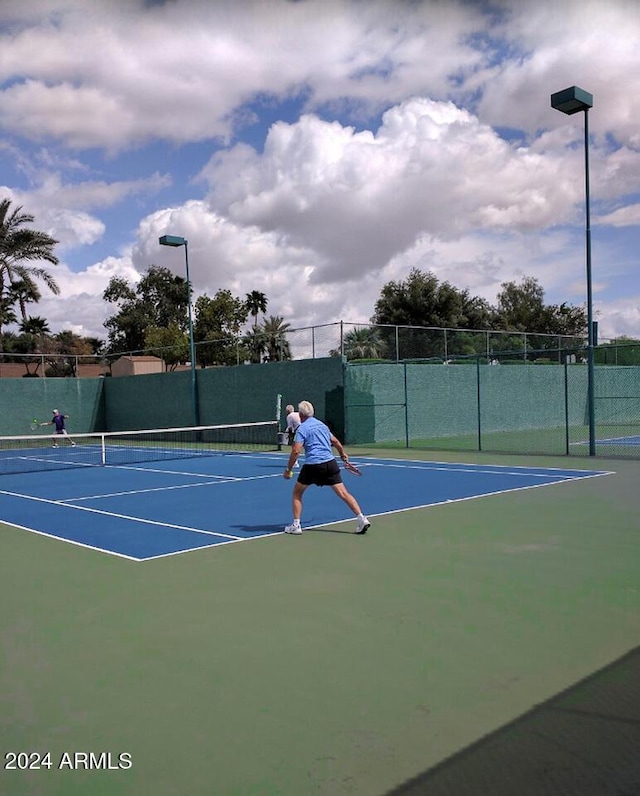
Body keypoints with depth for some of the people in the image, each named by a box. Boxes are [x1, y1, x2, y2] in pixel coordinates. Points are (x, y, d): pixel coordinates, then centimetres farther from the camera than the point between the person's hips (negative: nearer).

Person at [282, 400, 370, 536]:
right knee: (343, 493, 1)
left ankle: (296, 525, 11)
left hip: (312, 465, -5)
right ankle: (361, 518, -9)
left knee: (297, 492, 14)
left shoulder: (302, 428, -2)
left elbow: (296, 451, -12)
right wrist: (343, 454, 45)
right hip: (330, 463, 5)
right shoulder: (321, 424, 17)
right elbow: (335, 441, 28)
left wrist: (288, 469, -4)